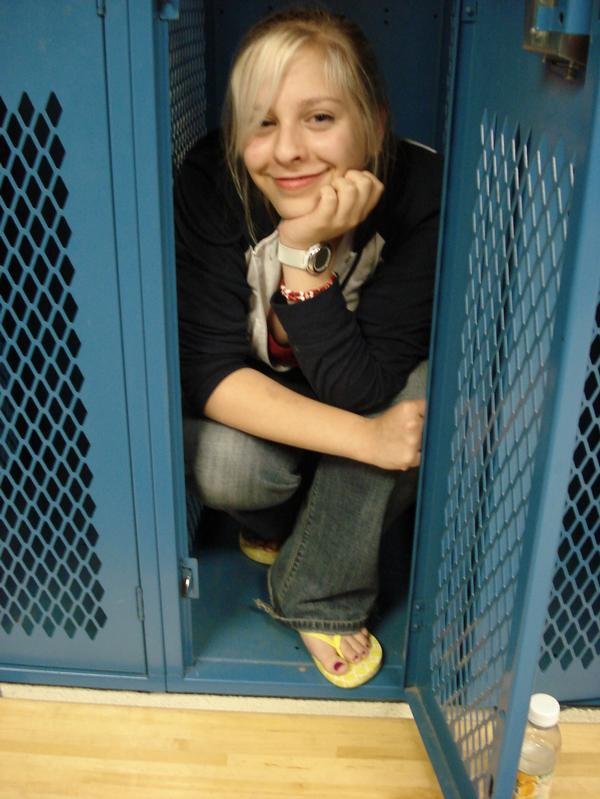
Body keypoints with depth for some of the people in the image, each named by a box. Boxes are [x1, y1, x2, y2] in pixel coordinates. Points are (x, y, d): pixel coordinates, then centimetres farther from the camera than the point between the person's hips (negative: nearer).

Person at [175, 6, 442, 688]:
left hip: (369, 407, 1)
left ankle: (321, 597, -10)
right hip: (252, 407, 0)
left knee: (420, 386, -30)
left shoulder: (421, 195, -28)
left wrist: (305, 253, -42)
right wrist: (365, 438, -35)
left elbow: (361, 392, -30)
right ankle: (278, 521, 10)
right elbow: (208, 372, -27)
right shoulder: (210, 181, -26)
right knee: (222, 468, -30)